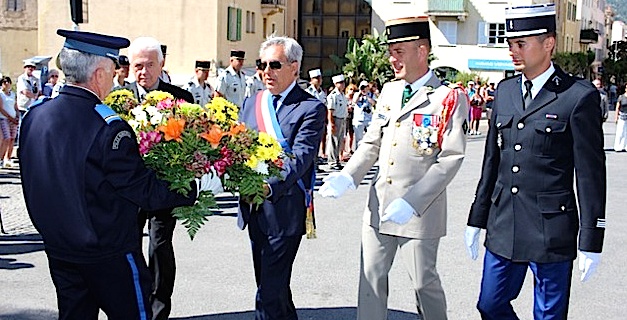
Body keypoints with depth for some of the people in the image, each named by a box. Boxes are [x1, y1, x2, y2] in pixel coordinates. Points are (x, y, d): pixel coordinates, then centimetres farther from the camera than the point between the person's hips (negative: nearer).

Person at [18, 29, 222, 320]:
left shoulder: (34, 114, -2)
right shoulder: (108, 128, -23)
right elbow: (145, 191, -18)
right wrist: (198, 187, -9)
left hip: (57, 249, 7)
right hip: (108, 255, -7)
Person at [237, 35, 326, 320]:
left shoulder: (311, 109, -7)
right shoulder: (251, 103, 14)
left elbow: (300, 157, -18)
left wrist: (270, 186, -33)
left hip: (285, 209, -7)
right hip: (253, 208, 7)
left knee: (270, 293, -7)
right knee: (269, 283, 18)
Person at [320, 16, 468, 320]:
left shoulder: (450, 98, -9)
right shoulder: (389, 91, 10)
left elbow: (450, 158, -15)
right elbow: (371, 143, 13)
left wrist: (411, 202, -23)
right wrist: (347, 176, -6)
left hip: (420, 211, -5)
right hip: (379, 206, 5)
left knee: (424, 282, 9)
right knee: (371, 278, 9)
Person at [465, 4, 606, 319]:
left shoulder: (579, 96, -9)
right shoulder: (505, 91, 8)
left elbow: (591, 173, -9)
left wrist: (591, 241, -10)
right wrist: (476, 220, 14)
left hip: (551, 231, -5)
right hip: (503, 227, 6)